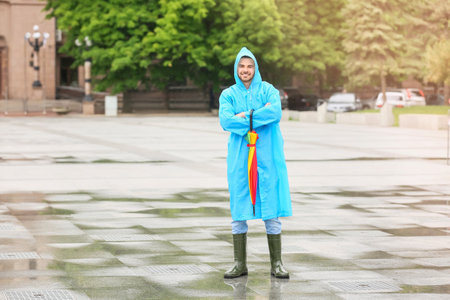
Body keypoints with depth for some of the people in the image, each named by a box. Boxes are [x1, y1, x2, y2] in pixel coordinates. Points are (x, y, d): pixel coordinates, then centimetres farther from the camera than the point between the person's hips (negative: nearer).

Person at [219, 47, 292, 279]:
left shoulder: (268, 90, 6)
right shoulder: (228, 95, 7)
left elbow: (276, 112, -14)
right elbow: (225, 121, -11)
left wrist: (244, 116, -15)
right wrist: (261, 114, -12)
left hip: (266, 157, -1)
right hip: (239, 157, 1)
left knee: (271, 209, -1)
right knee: (239, 210, 1)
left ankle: (276, 264, 5)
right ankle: (240, 264, 8)